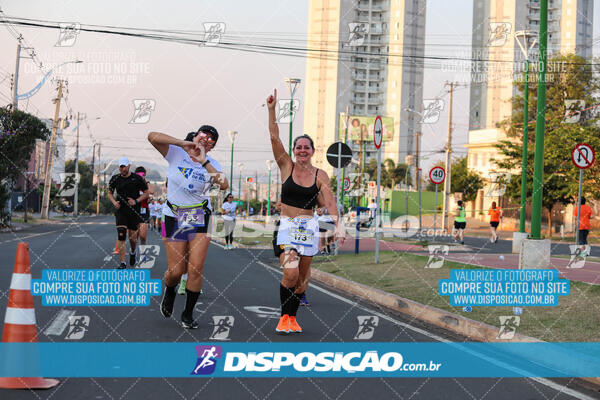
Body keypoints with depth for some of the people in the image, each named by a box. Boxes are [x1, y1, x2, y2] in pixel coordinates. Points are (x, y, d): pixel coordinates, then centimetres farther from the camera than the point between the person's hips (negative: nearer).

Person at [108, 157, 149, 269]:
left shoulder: (137, 178, -2)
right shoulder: (115, 179, 3)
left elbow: (146, 193, 4)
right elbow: (110, 193, 15)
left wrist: (136, 201, -11)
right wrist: (114, 202, -5)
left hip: (134, 211, -1)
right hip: (120, 211, 1)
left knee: (133, 238, 4)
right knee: (121, 236, -13)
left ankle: (132, 252, 39)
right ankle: (122, 263, -9)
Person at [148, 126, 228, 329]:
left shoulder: (212, 164, 1)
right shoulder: (176, 153, -2)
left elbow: (224, 185, -20)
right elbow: (152, 137, -18)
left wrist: (204, 162, -24)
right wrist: (183, 142, -21)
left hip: (200, 218, 1)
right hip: (173, 217, -1)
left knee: (195, 269, -6)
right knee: (176, 270, -2)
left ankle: (188, 314, 10)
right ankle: (169, 291, 34)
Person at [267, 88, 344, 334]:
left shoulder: (320, 176, 3)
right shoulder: (286, 167, 2)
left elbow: (330, 204, -2)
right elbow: (274, 138, -7)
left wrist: (338, 226, -16)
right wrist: (272, 110, -14)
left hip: (309, 228, 2)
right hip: (287, 226, -2)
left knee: (302, 276, 6)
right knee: (290, 273, -17)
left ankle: (293, 317, 22)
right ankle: (284, 316, 2)